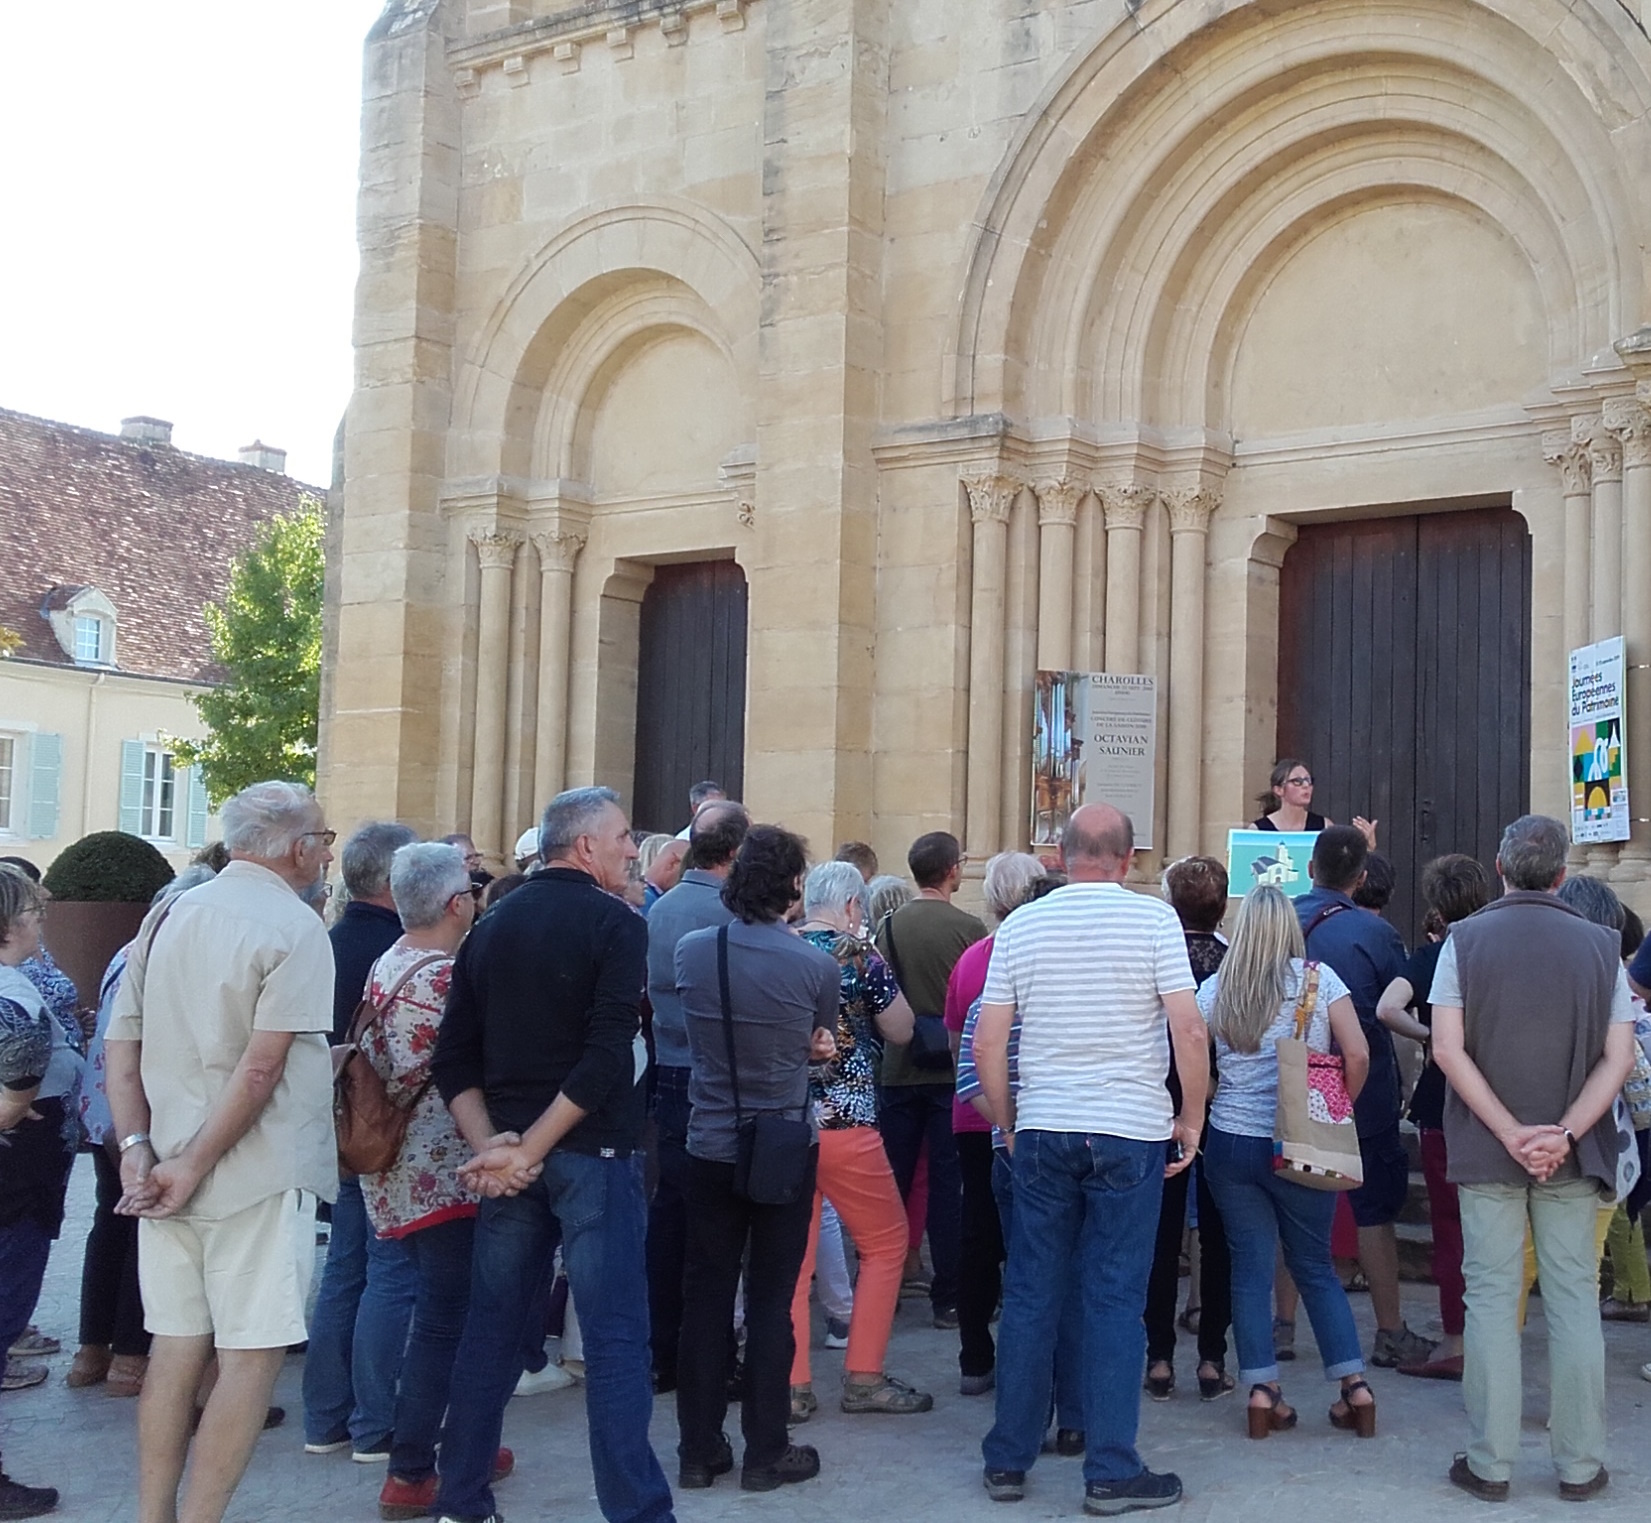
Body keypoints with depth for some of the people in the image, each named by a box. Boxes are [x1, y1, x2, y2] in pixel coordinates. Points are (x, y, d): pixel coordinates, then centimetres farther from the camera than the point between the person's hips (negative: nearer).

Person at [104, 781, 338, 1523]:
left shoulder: (168, 916, 10)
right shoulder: (293, 927, -11)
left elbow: (120, 1045, 7)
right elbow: (262, 1065, -18)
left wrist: (137, 1147, 1)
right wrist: (195, 1166, -14)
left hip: (167, 1173, 7)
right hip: (257, 1177, -7)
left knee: (177, 1345, 13)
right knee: (252, 1352, 1)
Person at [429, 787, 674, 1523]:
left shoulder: (491, 927, 10)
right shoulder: (616, 924, -8)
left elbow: (453, 1056, 6)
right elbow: (606, 1057, -19)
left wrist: (490, 1144, -2)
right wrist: (531, 1148, -15)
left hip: (509, 1152, 6)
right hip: (590, 1152, -6)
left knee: (491, 1326, 13)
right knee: (614, 1336, -2)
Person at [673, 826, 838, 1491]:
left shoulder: (690, 951, -7)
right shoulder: (816, 965, -14)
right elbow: (822, 1045, 4)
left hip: (710, 1145, 2)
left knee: (704, 1296, 10)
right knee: (770, 1302, 6)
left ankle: (699, 1449, 18)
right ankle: (765, 1452, 13)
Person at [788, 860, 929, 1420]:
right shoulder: (857, 957, -9)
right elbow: (902, 1030, 2)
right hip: (843, 1123, -5)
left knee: (792, 1256, 10)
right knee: (886, 1244, 11)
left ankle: (791, 1388, 11)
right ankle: (863, 1378, 12)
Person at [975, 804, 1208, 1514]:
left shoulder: (1021, 925, 3)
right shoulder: (1153, 918, -5)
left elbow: (987, 1045, 3)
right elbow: (1189, 1032, -11)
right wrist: (1191, 1119, 1)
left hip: (1041, 1133, 3)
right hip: (1131, 1133, -2)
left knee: (1030, 1294, 9)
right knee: (1115, 1300, 3)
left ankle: (1008, 1461, 17)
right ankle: (1110, 1473, 9)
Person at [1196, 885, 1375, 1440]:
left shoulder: (1214, 988, 1)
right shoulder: (1319, 978, -2)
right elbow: (1357, 1055, -7)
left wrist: (1197, 1113, 13)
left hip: (1231, 1143, 0)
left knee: (1250, 1266, 8)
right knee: (1315, 1264, 13)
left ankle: (1262, 1390, 6)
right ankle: (1354, 1384, 10)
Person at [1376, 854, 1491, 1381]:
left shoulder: (1434, 956, -11)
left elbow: (1387, 1009, -26)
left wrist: (1428, 1035, -12)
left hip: (1446, 1105, -4)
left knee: (1450, 1223, 3)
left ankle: (1455, 1344, 6)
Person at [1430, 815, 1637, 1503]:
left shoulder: (1465, 939, -3)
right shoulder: (1599, 945, 0)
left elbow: (1448, 1049, -10)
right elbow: (1618, 1058, -6)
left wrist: (1511, 1133, -10)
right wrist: (1565, 1134, -11)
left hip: (1485, 1153, -1)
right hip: (1573, 1156, 1)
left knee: (1492, 1297, 4)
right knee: (1574, 1299, 8)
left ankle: (1490, 1463, 9)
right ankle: (1579, 1464, 13)